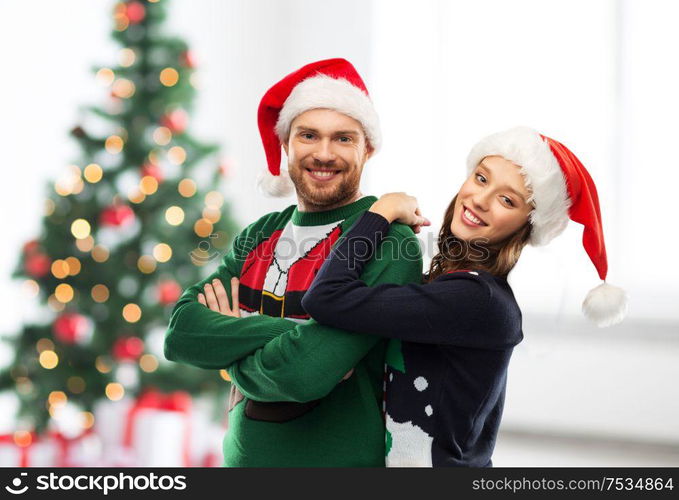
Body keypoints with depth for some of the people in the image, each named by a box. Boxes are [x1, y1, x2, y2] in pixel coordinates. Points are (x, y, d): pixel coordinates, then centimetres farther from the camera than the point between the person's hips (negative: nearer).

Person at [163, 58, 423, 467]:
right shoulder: (261, 235, 3)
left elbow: (305, 373, -28)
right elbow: (182, 332, -10)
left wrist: (227, 338, -10)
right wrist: (276, 332, -24)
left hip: (339, 458, -6)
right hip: (242, 456, 6)